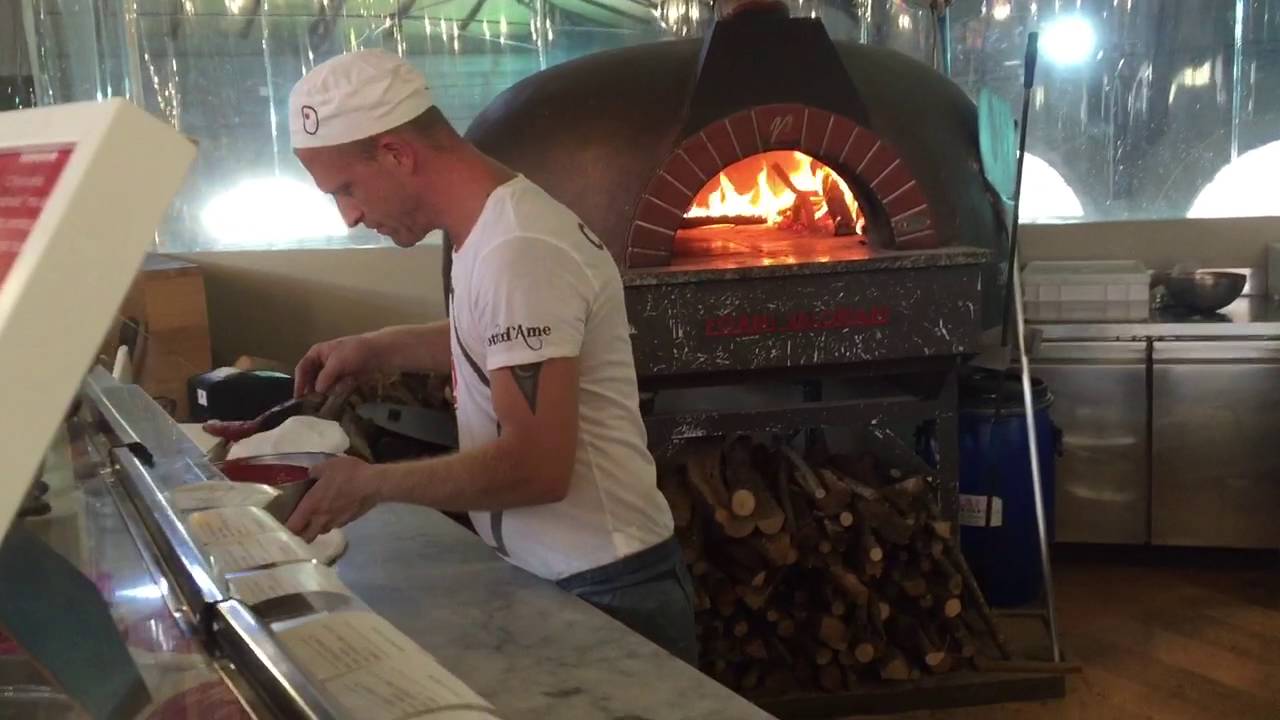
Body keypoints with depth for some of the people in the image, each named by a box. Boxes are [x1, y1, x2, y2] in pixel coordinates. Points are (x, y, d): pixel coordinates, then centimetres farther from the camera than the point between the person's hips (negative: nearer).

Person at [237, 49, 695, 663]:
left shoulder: (516, 253, -24)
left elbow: (536, 468, -27)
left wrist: (370, 483, -16)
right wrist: (380, 349, 16)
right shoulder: (498, 224, 6)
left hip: (602, 595, -9)